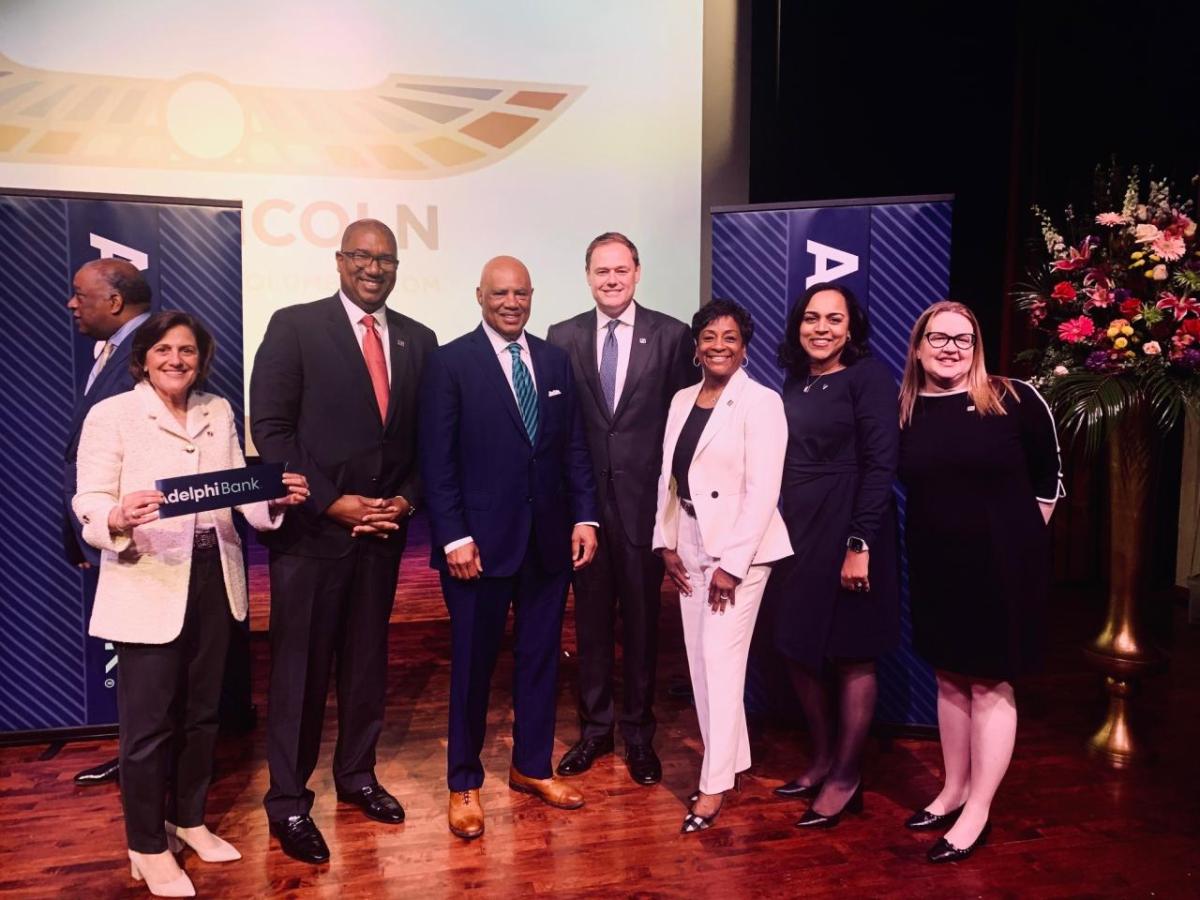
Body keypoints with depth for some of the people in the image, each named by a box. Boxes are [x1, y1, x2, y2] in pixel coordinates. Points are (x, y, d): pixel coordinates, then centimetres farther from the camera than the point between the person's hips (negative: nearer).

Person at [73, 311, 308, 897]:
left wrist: (276, 498, -16)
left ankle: (188, 819, 38)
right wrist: (119, 519, -33)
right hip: (147, 583, -5)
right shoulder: (111, 415, -6)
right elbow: (90, 508, -11)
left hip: (212, 578, 5)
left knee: (202, 711, 18)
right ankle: (148, 847, 24)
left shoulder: (219, 412, 9)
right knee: (149, 721, 4)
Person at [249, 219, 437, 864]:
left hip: (383, 526, 4)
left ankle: (356, 774, 33)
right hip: (312, 528, -4)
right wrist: (332, 502, -13)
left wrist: (406, 500, -5)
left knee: (368, 659, 15)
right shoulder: (294, 326, -4)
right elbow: (270, 428, -9)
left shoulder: (418, 340, 8)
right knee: (300, 667, 5)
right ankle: (288, 802, 21)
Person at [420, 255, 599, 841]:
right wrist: (453, 537, -14)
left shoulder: (555, 360, 9)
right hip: (481, 539, -4)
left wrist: (584, 516, 2)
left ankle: (532, 766, 33)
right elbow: (437, 458, -9)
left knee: (540, 656, 14)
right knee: (473, 663, 8)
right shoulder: (451, 362, -5)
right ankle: (463, 783, 25)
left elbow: (574, 446, 9)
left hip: (549, 536, 5)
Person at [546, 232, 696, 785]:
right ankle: (594, 727, 28)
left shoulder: (671, 335, -1)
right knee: (591, 616, 11)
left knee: (641, 616, 9)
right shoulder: (562, 337, 4)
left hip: (644, 495, -1)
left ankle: (638, 732, 25)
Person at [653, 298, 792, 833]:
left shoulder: (760, 402, -10)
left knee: (721, 657, -6)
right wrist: (666, 543, 4)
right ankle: (729, 759, 27)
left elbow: (763, 491, -15)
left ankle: (715, 783, 6)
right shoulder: (682, 401, 10)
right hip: (690, 546, 7)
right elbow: (668, 476, 12)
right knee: (699, 659, 11)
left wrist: (731, 564, -17)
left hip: (740, 547, -6)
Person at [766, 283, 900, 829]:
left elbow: (879, 465, -14)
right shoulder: (795, 381, 11)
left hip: (846, 532, -7)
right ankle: (822, 760, 31)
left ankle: (846, 778, 19)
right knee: (798, 650, 13)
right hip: (796, 531, 7)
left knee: (850, 657, 5)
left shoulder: (868, 376, -8)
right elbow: (786, 462, 12)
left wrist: (860, 544, -19)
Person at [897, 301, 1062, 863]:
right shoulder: (904, 410, 0)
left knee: (991, 684, 4)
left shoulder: (1013, 400, -9)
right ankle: (954, 790, 31)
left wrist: (1021, 538, 5)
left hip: (1003, 565, -4)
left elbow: (1048, 476, 1)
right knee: (950, 679, 15)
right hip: (935, 565, 4)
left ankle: (978, 812, 16)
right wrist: (941, 530, 8)